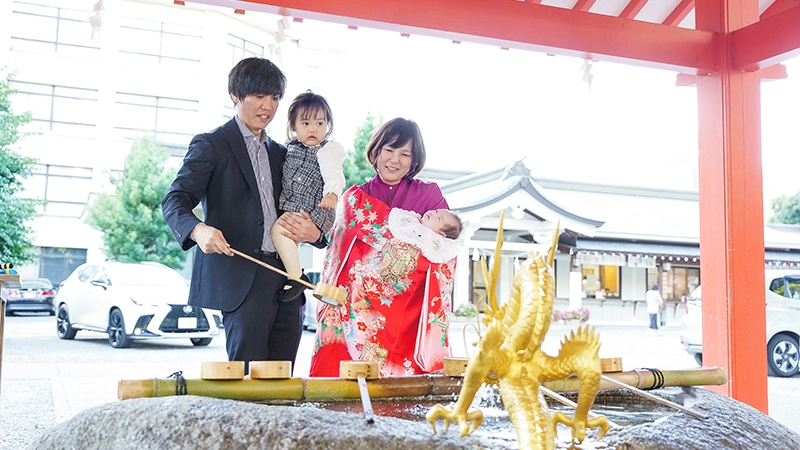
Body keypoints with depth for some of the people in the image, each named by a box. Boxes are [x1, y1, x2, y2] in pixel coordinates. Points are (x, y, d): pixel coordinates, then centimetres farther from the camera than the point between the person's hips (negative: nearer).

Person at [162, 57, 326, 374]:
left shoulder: (280, 154, 22)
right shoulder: (211, 145, 2)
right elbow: (175, 201, -7)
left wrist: (314, 233, 4)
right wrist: (198, 229, -29)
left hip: (286, 280, 6)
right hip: (240, 278, -6)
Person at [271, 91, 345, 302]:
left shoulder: (328, 149, -9)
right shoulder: (291, 148, 14)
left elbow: (334, 173, -27)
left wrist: (332, 193, -46)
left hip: (313, 210, -9)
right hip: (292, 207, 9)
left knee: (279, 229, -26)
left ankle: (297, 277, -18)